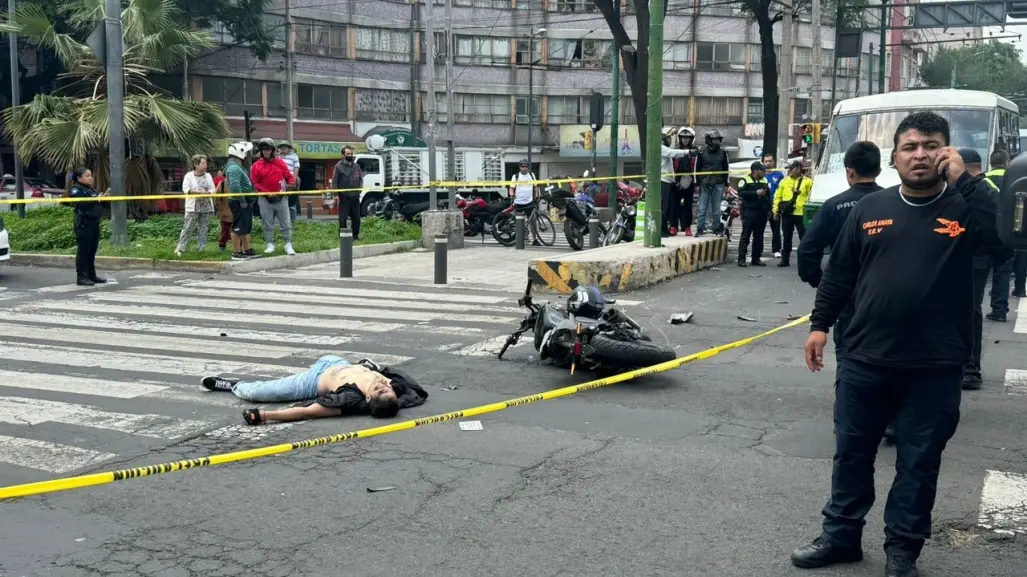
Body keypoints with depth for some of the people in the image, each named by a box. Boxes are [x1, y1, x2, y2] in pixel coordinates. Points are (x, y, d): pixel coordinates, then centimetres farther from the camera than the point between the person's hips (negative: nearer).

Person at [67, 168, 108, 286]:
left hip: (94, 223, 8)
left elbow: (95, 204, 23)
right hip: (83, 224, -8)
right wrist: (96, 199, -19)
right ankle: (81, 277, -5)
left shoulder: (91, 190, 20)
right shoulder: (76, 190, -5)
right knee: (83, 250, -7)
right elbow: (82, 203, -21)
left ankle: (92, 275, 17)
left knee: (92, 250, 11)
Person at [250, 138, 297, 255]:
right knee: (267, 224, 5)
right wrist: (267, 192, -14)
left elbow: (289, 176, 10)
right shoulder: (256, 166, 0)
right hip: (265, 199, -1)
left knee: (286, 223, 0)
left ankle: (288, 245, 5)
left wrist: (291, 183, -13)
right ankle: (270, 244, 13)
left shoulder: (280, 163, 6)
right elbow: (254, 183, -4)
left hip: (281, 198, 1)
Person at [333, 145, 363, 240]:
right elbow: (334, 181, -6)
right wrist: (336, 194, -12)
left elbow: (361, 179, 19)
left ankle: (355, 236, 19)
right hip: (344, 197, -5)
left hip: (355, 196, 5)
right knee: (343, 218, -3)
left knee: (356, 217, 9)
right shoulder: (339, 166, -3)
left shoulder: (356, 166, 13)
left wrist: (359, 189, 4)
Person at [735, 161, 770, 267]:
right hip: (749, 211, -6)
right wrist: (756, 193, -19)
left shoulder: (764, 180, 16)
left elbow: (768, 195, 23)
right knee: (745, 235, -6)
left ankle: (756, 258, 14)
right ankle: (741, 258, -5)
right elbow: (741, 193, -15)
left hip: (761, 212, 6)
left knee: (759, 236, 8)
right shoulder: (746, 180, -3)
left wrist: (769, 209, 14)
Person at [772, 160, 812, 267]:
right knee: (786, 237, 10)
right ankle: (784, 259, 18)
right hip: (786, 214, 3)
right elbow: (777, 196, 8)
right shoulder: (784, 181, 7)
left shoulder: (807, 182, -2)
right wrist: (776, 210, 2)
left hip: (801, 214, -3)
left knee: (804, 237, 2)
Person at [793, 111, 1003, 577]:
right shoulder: (870, 208, 6)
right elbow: (839, 273, 10)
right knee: (851, 452, 13)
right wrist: (820, 324, 6)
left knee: (918, 463, 8)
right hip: (865, 360, 3)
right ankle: (841, 536, 28)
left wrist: (963, 180, -18)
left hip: (934, 367, -2)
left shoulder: (964, 209, -1)